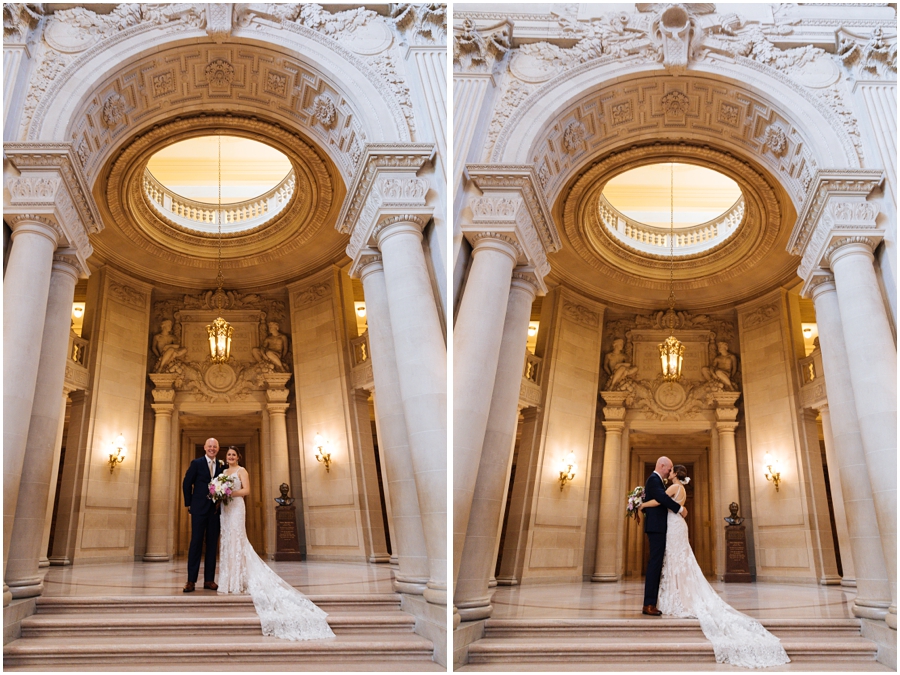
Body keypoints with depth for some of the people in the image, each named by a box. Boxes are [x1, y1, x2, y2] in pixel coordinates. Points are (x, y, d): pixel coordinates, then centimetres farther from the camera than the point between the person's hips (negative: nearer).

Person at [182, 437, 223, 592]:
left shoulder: (222, 466, 8)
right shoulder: (196, 463, 1)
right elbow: (186, 483, 2)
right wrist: (189, 504, 0)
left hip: (215, 510, 3)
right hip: (199, 509, -3)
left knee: (212, 544, 5)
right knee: (196, 543, -2)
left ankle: (209, 580, 10)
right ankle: (191, 580, 0)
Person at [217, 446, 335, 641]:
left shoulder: (241, 470, -1)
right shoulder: (224, 472, 18)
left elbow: (246, 490, -10)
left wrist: (230, 493, -18)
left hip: (236, 507, -7)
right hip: (225, 508, 7)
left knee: (236, 540, -8)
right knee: (226, 541, 5)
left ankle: (237, 580, -7)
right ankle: (228, 579, 8)